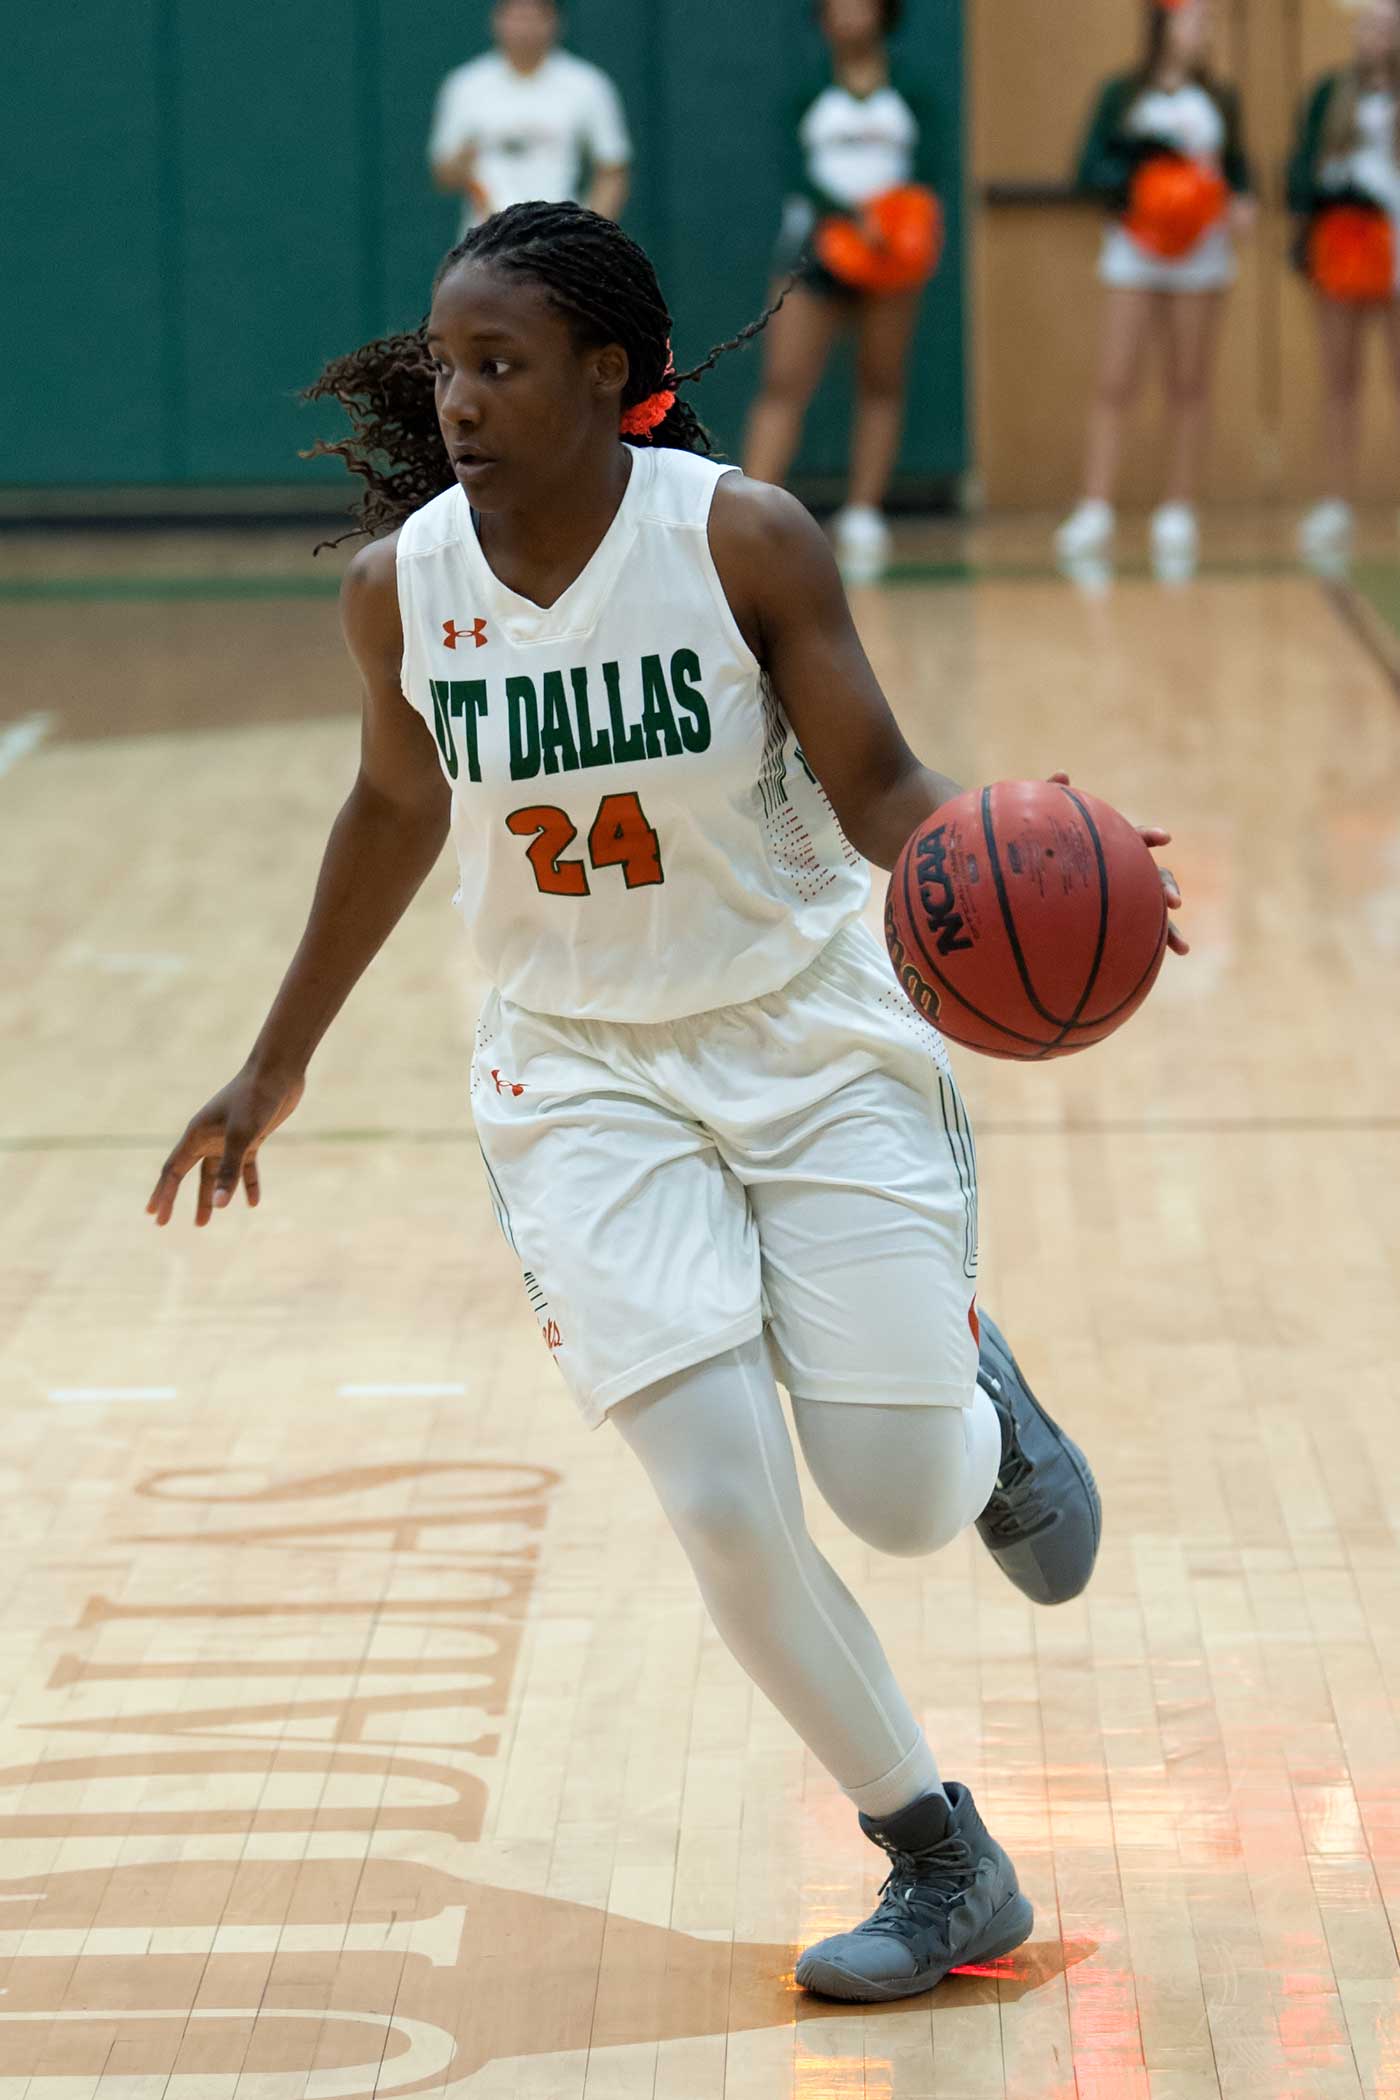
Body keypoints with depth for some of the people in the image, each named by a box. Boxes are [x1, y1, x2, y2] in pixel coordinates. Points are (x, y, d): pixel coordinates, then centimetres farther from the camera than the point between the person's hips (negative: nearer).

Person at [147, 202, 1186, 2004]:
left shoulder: (743, 539, -17)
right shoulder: (400, 585, -7)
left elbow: (881, 792, -12)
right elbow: (399, 808, 11)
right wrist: (277, 1066, 18)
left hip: (813, 1034, -2)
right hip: (586, 1076, 2)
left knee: (899, 1500, -5)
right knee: (724, 1502, -13)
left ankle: (983, 1407, 34)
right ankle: (943, 1864, 6)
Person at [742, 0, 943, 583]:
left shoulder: (909, 99, 9)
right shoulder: (809, 100, 8)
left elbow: (923, 164, -4)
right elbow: (800, 172, -6)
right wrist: (847, 213, -24)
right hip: (815, 244, -1)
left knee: (881, 383, 2)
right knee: (783, 384, -10)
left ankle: (864, 515, 7)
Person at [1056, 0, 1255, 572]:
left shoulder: (1219, 100, 10)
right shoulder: (1122, 96, 3)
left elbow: (1238, 169, 12)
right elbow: (1090, 170, -1)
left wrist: (1240, 204, -9)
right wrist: (1134, 182, -19)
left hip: (1201, 256, 2)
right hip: (1133, 253, -2)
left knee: (1190, 386, 2)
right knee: (1114, 384, -7)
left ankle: (1178, 514, 8)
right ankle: (1094, 513, -9)